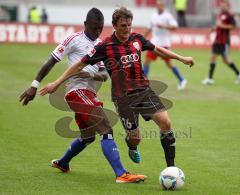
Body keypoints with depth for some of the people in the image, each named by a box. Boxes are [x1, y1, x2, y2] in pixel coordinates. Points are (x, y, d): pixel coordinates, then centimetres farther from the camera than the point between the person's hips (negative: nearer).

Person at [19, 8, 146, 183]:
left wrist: (91, 75, -17)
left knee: (88, 137, 22)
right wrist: (35, 85, -5)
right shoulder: (74, 40, -4)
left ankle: (62, 163, 46)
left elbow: (105, 74, 5)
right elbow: (52, 61, -2)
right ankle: (121, 174, -24)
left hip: (90, 94, 8)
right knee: (107, 131, -19)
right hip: (77, 91, -8)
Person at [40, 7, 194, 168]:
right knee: (135, 138, -2)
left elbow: (156, 49, 23)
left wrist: (182, 58, 27)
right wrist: (57, 83, -5)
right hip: (123, 97, -4)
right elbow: (80, 65, -5)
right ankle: (132, 148, 39)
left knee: (165, 123, -11)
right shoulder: (105, 47, -10)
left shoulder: (137, 39, 3)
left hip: (144, 90, 4)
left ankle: (171, 167, 0)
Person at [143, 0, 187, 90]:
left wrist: (163, 26, -25)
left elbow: (174, 27, -16)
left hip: (164, 43, -6)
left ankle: (181, 80, 11)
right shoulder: (153, 16, 12)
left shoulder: (167, 16, -7)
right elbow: (150, 28, 23)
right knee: (147, 60, -4)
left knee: (168, 63, -3)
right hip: (154, 42, 6)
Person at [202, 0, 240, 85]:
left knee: (226, 60, -5)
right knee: (213, 57, 6)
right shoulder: (220, 14, 13)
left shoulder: (229, 15, -12)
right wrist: (214, 28, 8)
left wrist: (222, 26, -20)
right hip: (217, 40, 8)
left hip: (224, 41, -8)